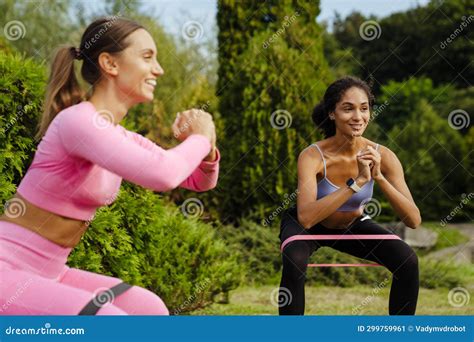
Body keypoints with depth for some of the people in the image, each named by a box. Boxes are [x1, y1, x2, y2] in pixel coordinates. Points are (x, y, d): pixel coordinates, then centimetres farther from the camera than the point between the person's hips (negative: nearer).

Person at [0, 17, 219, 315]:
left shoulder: (123, 139, 8)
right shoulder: (77, 120, -20)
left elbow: (200, 180, 15)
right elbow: (162, 174, -33)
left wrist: (206, 148, -8)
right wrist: (200, 138, -12)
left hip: (47, 275, 10)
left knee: (150, 311, 6)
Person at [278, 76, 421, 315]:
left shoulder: (382, 156, -21)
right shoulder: (313, 156, -30)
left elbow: (414, 221, -25)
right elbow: (306, 217, -44)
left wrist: (379, 178, -38)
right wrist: (357, 182, -47)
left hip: (353, 225, 3)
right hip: (308, 225, -3)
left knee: (408, 261, -18)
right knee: (294, 262, -35)